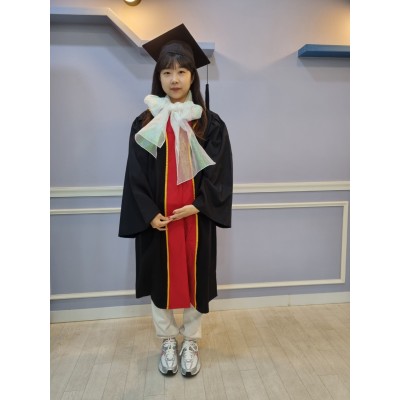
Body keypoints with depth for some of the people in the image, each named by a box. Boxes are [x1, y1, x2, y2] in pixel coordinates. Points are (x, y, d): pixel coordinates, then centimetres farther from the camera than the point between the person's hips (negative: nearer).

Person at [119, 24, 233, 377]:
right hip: (157, 220, 1)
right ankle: (168, 342, 34)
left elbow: (219, 173, -3)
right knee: (161, 280, 11)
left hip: (197, 219, 0)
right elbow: (136, 175, -1)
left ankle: (191, 343, 32)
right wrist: (150, 214, -12)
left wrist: (196, 206, -15)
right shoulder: (145, 123, 2)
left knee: (194, 279, 10)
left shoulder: (211, 123, 1)